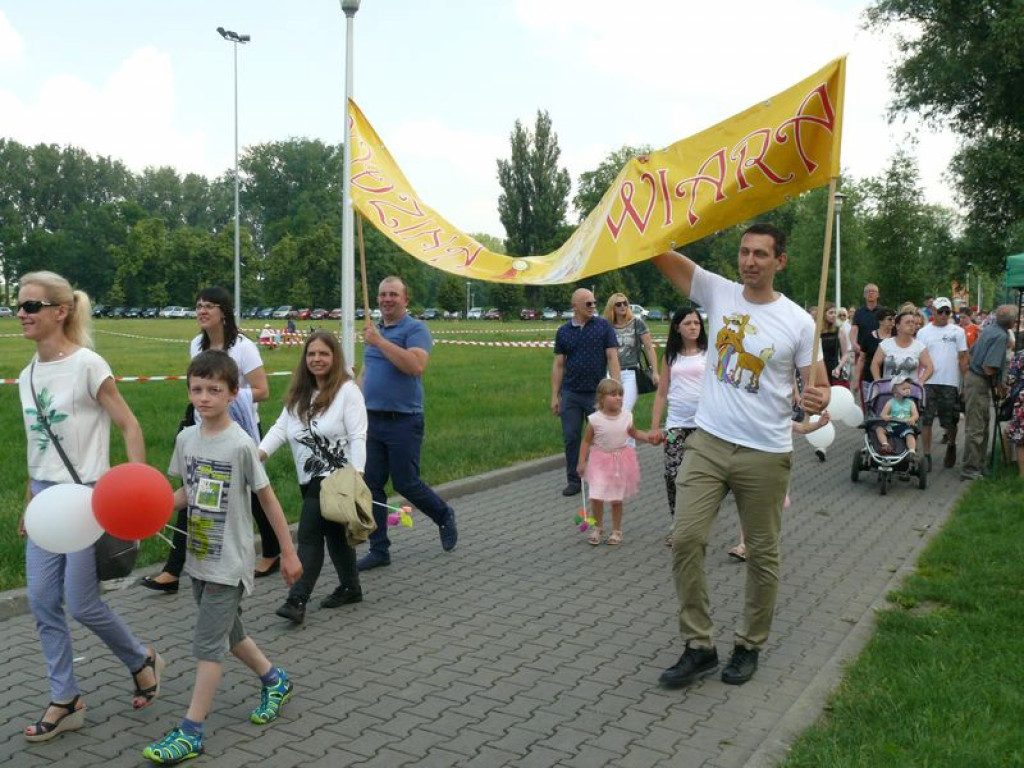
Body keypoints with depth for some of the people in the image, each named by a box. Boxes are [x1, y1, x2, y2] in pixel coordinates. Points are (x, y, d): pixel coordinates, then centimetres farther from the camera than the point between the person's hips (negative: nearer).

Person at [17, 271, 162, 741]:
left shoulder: (87, 365, -13)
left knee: (82, 604, -2)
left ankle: (143, 662, 24)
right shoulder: (27, 376, 8)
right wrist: (30, 504, 18)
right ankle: (66, 701, 19)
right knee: (42, 601, 6)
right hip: (46, 496, 7)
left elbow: (130, 426, -12)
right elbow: (37, 446, 16)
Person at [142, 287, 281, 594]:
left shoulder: (242, 347, -15)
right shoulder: (196, 345, 5)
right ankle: (173, 570, 4)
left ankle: (272, 553, 31)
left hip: (240, 430, -6)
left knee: (252, 494, 9)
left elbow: (262, 392, -17)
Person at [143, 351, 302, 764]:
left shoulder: (240, 444, -18)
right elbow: (188, 492, 12)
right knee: (227, 633, 20)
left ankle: (190, 733, 8)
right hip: (199, 558, 7)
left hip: (229, 562, -7)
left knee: (208, 643, -3)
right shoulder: (186, 438, 0)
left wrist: (288, 552, -7)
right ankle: (275, 680, 41)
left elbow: (267, 498, -11)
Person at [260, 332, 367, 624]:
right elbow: (281, 427, 4)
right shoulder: (299, 393, 12)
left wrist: (356, 475, -23)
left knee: (310, 534, -13)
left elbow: (358, 437, -14)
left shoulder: (347, 390, -10)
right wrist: (261, 452, -14)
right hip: (310, 479, 7)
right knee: (333, 532, 17)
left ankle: (297, 600, -10)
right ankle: (350, 588, 31)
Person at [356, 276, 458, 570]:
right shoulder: (374, 331, 15)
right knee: (371, 485, 5)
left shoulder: (415, 329, -8)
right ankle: (379, 549, 15)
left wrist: (380, 341, -23)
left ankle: (444, 516, 28)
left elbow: (416, 365, -26)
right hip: (372, 421, 7)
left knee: (406, 483, 1)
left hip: (403, 422, -7)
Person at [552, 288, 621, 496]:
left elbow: (612, 359, -3)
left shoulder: (604, 326, -1)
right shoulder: (563, 332, 5)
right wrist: (555, 396, 4)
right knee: (571, 438, 5)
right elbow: (558, 365, 8)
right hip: (571, 393, 2)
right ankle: (574, 480, 16)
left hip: (597, 393, -2)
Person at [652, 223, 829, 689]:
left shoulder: (798, 322, -2)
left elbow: (819, 386, 1)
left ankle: (750, 646, 29)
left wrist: (818, 400, -22)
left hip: (765, 453, -1)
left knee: (762, 554, 9)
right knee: (686, 538, -5)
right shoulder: (718, 292, 2)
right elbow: (657, 251, -3)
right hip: (708, 443, 2)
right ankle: (699, 647, 9)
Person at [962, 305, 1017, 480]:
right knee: (976, 429, -5)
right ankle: (970, 470, -2)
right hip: (980, 382, -10)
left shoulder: (989, 328, 8)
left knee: (982, 426, 18)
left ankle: (978, 465, 27)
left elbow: (972, 353, 18)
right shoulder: (1001, 336, -20)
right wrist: (998, 383, -6)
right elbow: (989, 368, -25)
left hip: (972, 375, 10)